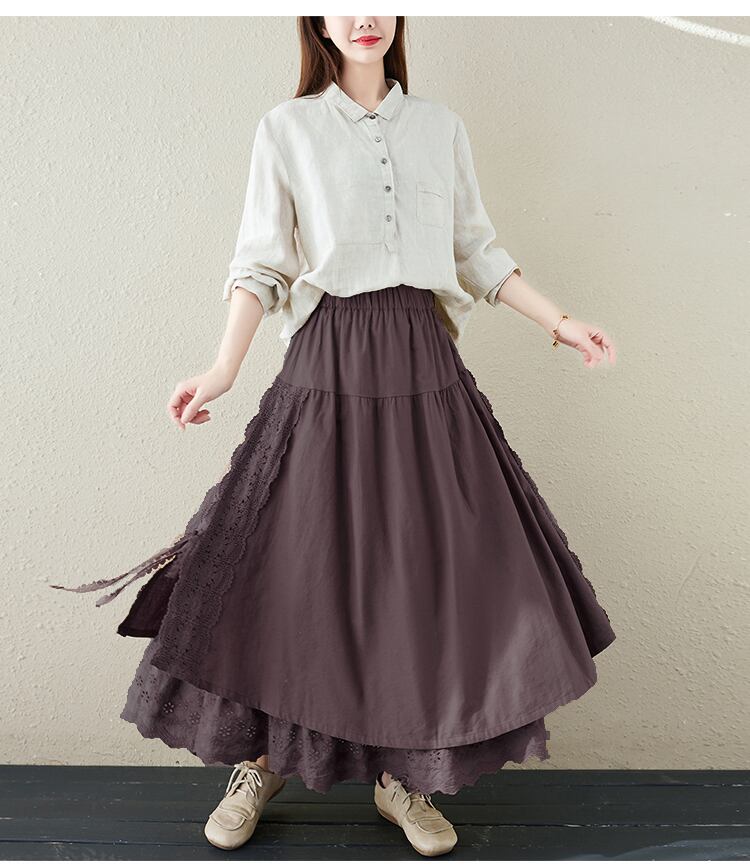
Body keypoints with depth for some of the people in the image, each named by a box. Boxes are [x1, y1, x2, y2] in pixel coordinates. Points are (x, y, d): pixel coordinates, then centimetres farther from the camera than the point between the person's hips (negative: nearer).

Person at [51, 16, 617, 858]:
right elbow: (262, 260, 1)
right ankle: (261, 759, 25)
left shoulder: (441, 126, 14)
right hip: (329, 359, -2)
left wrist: (560, 323, 9)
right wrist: (224, 366, -11)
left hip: (423, 357, 3)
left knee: (432, 564, 2)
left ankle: (403, 774, 22)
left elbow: (476, 252, 15)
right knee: (292, 561, 1)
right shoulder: (286, 128, 6)